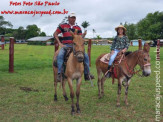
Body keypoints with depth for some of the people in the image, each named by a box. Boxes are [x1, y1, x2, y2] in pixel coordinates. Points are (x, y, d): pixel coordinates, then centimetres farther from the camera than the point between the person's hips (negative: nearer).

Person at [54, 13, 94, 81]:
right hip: (65, 45, -3)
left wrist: (83, 35, -14)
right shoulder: (63, 26, 8)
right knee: (60, 55, -32)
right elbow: (55, 34, 6)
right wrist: (60, 43, -5)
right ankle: (59, 74, -26)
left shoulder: (78, 28, 15)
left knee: (86, 56, -12)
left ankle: (87, 74, -2)